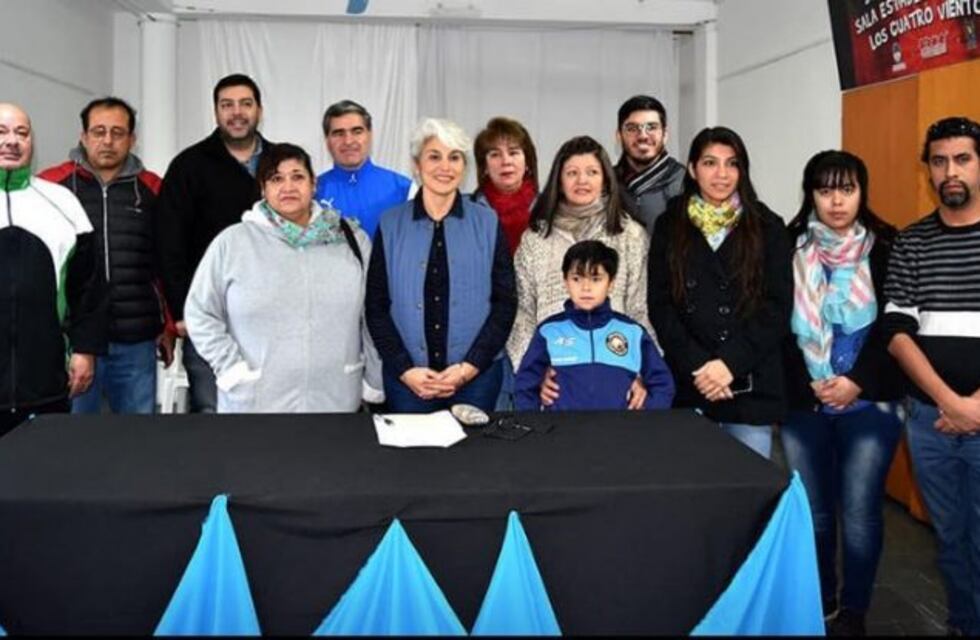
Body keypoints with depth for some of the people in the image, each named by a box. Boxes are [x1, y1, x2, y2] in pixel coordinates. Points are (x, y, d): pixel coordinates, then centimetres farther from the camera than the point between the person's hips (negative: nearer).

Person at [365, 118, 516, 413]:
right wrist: (405, 368, -8)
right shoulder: (390, 225, 3)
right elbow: (376, 305, 2)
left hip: (476, 376, 0)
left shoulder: (488, 223, 3)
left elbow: (505, 302, 1)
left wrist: (471, 366, -8)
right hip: (407, 378, 0)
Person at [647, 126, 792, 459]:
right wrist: (697, 366, -10)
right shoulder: (669, 226, 7)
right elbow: (660, 306, 1)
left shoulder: (768, 227, 6)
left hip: (751, 385, 0)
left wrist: (731, 363, -12)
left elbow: (778, 307, -1)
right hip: (687, 384, 1)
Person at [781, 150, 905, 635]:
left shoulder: (887, 248, -1)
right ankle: (820, 606, 26)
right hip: (803, 404, 1)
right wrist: (806, 384, -8)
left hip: (869, 404, -1)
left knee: (859, 514, 0)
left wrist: (858, 382, -12)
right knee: (813, 512, 9)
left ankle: (853, 612, 17)